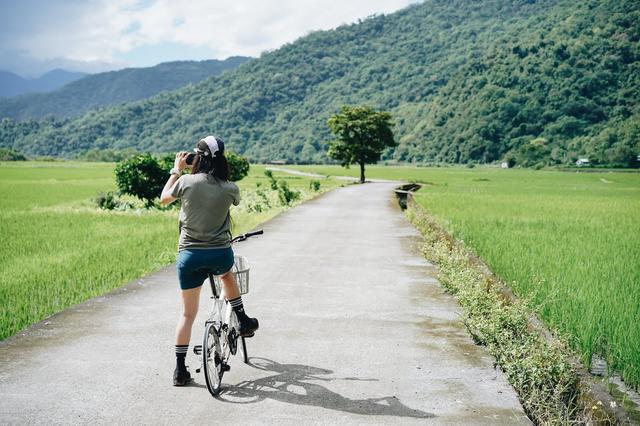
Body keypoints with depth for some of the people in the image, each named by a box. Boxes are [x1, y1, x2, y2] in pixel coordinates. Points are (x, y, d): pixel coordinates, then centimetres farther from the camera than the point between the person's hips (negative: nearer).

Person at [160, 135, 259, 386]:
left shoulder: (186, 182, -7)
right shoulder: (230, 189, -6)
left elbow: (163, 199, 13)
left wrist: (176, 170, 22)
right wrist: (221, 176, 24)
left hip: (189, 255, 0)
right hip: (220, 254, 0)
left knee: (188, 313, 11)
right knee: (226, 274, 38)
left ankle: (180, 370, 13)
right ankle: (243, 321, 36)